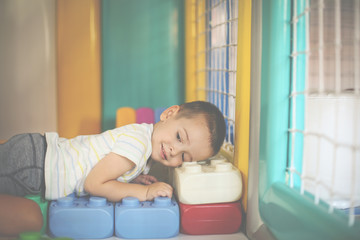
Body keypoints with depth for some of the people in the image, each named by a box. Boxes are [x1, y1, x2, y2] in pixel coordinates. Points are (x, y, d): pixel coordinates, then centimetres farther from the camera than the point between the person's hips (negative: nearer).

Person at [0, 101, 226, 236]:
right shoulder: (136, 144, -25)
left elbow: (99, 165, 11)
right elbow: (93, 183, -23)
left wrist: (131, 179, -2)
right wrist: (145, 192, -21)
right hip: (30, 161, -9)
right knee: (29, 218, -27)